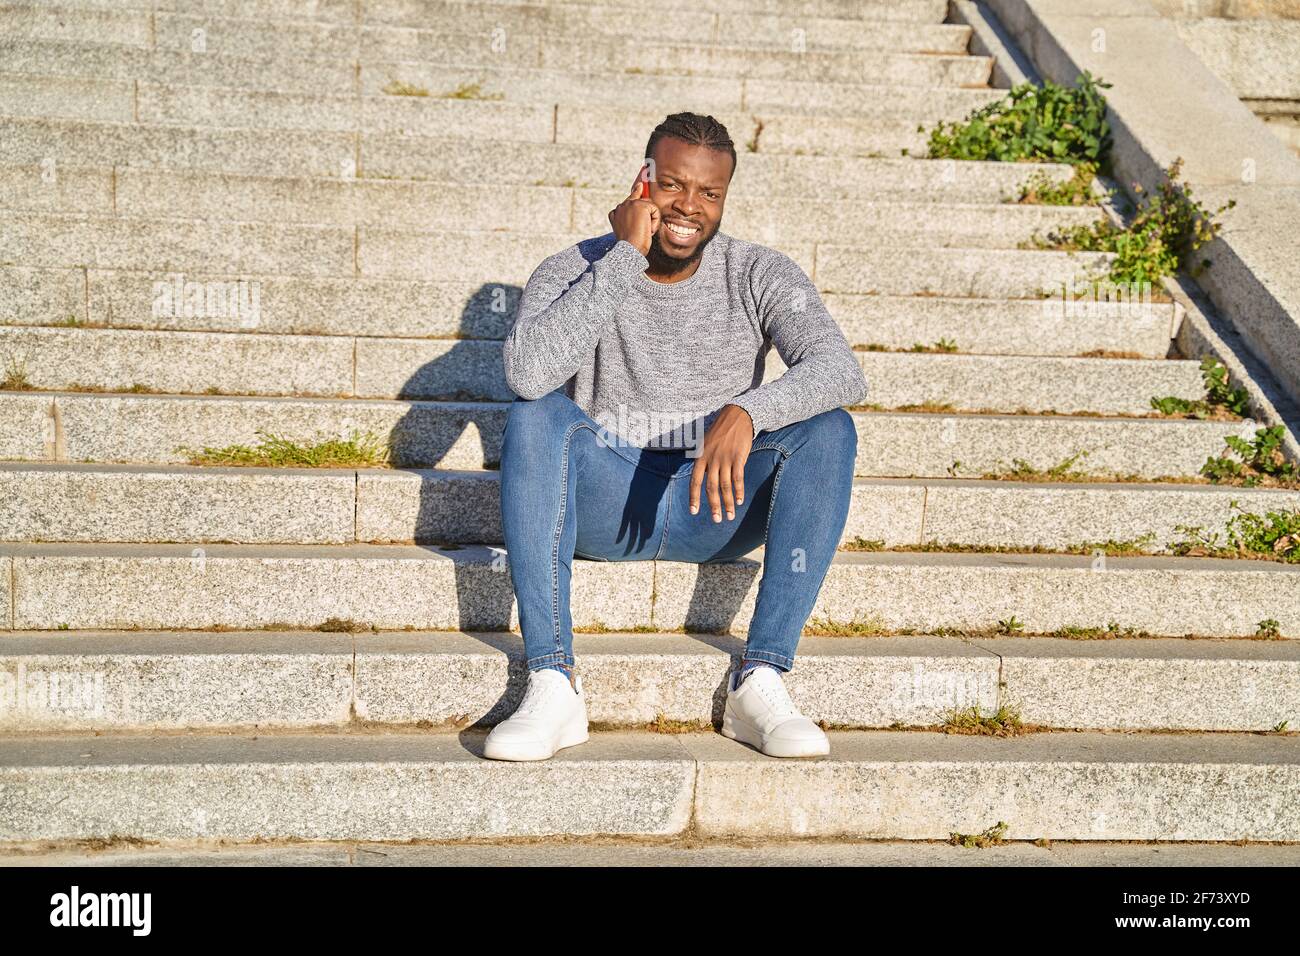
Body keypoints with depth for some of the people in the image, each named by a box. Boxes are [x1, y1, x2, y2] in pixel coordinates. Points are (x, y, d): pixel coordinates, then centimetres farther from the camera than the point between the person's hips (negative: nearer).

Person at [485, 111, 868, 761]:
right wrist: (626, 258, -25)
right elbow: (526, 373, -26)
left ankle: (759, 681, -26)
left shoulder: (761, 275, -2)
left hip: (716, 511, 1)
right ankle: (552, 686, -32)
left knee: (829, 429, -24)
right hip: (603, 501, -1)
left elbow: (840, 370, -20)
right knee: (535, 417, -29)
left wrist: (746, 413, -39)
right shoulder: (573, 271, -5)